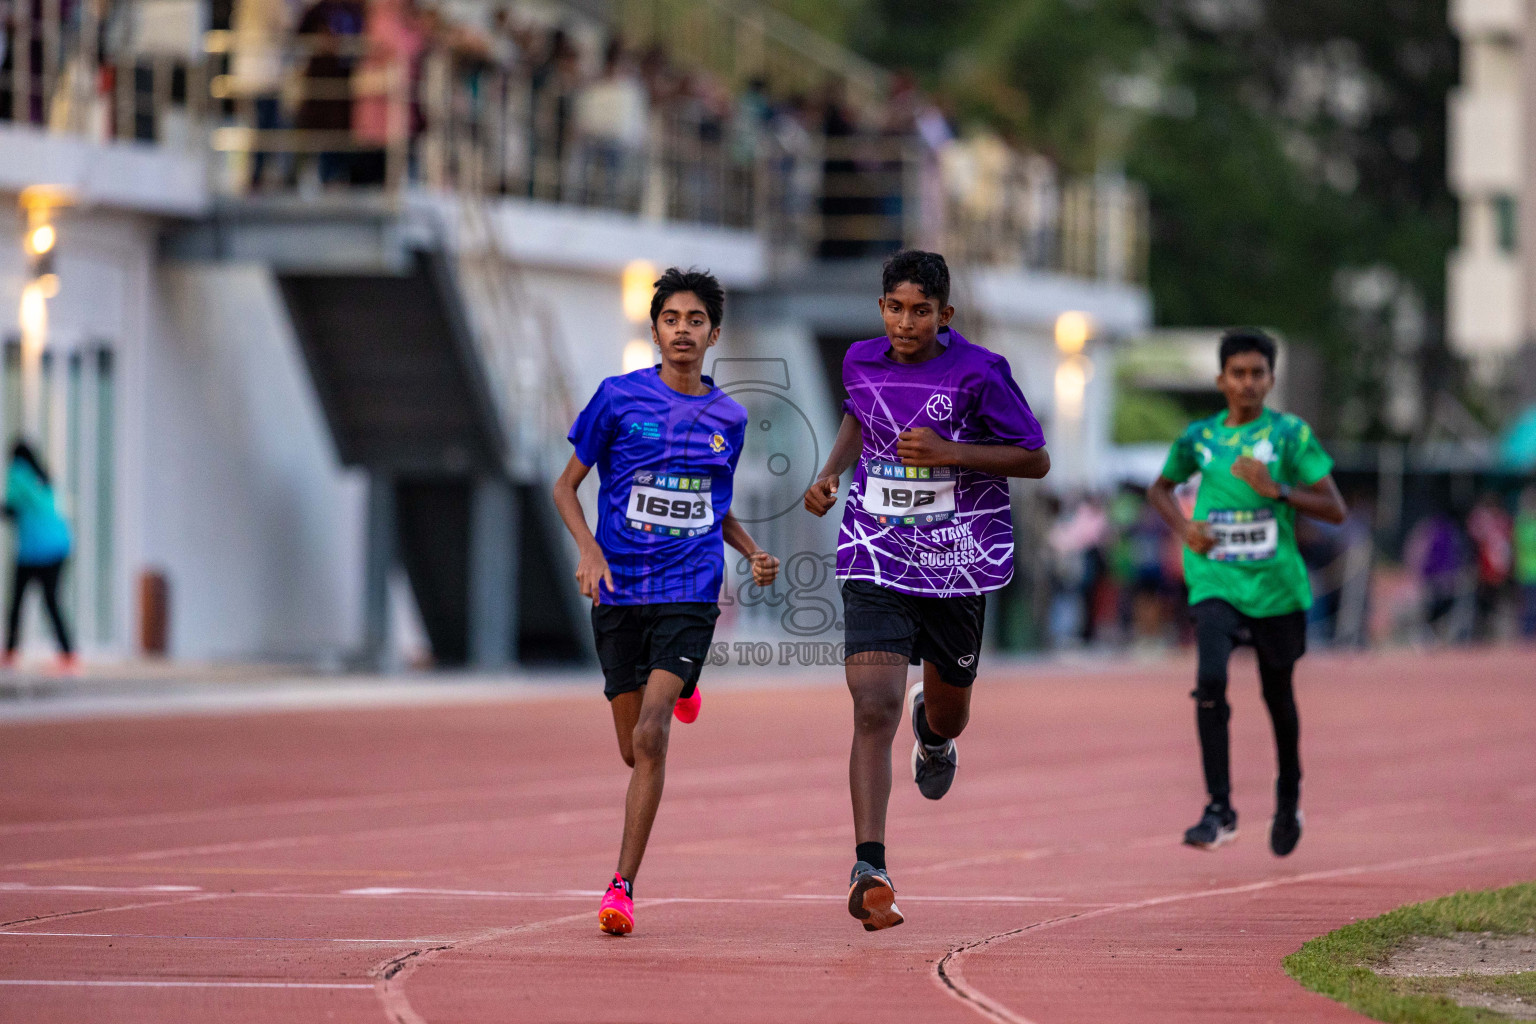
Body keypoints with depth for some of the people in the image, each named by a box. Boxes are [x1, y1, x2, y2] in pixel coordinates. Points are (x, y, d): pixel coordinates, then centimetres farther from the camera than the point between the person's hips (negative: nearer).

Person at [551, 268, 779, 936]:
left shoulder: (729, 418, 7)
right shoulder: (619, 398, -2)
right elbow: (566, 486, 3)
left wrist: (754, 553, 5)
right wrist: (589, 549, -14)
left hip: (689, 595, 0)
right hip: (619, 594, 0)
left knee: (650, 737, -18)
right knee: (636, 750, 10)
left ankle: (622, 887, -13)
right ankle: (678, 690, 49)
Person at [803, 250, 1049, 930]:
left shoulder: (978, 372, -11)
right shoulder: (862, 363, 1)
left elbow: (1036, 459, -8)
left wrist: (952, 453, -21)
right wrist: (830, 472, 6)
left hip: (957, 562, -1)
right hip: (876, 561, 1)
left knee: (949, 714, 17)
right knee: (874, 708, -17)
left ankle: (933, 730, 58)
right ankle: (869, 870, -22)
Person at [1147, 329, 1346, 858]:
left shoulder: (1290, 434, -3)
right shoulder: (1199, 437, 3)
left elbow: (1335, 510, -5)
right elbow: (1160, 488, 22)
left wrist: (1276, 489, -19)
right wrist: (1183, 526, 1)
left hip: (1276, 585, 0)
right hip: (1215, 581, 0)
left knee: (1278, 694, 13)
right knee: (1210, 680, -21)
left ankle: (1289, 797, 40)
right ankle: (1219, 809, -18)